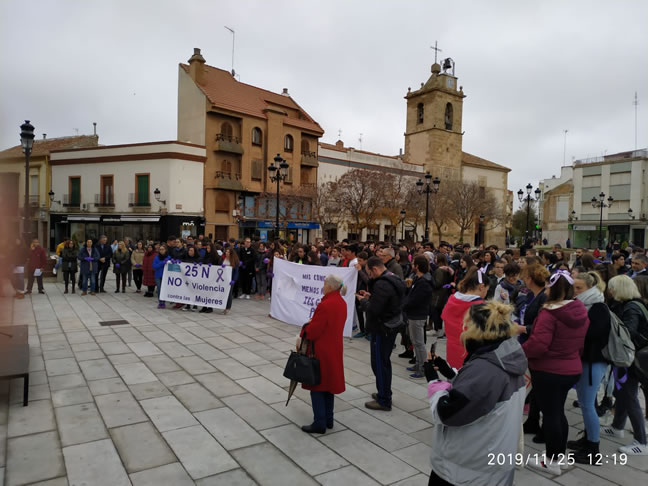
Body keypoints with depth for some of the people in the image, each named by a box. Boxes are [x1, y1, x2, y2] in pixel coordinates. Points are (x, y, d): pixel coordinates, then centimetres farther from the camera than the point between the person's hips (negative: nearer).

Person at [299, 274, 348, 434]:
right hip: (334, 349, 9)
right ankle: (328, 420, 28)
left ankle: (319, 423, 10)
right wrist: (311, 323, 5)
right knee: (329, 384, 18)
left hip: (321, 351, -9)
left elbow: (313, 331, -22)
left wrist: (303, 332, -2)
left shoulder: (325, 305, -24)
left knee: (317, 386, 3)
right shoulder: (342, 303, 5)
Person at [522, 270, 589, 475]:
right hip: (571, 369, 8)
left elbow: (538, 344, -26)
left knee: (550, 414, 4)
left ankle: (552, 461, 16)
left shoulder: (549, 313, -23)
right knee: (558, 411, 21)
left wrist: (519, 352, -10)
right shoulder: (581, 312, 3)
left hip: (547, 370, -8)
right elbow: (581, 343, 13)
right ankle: (560, 454, 34)